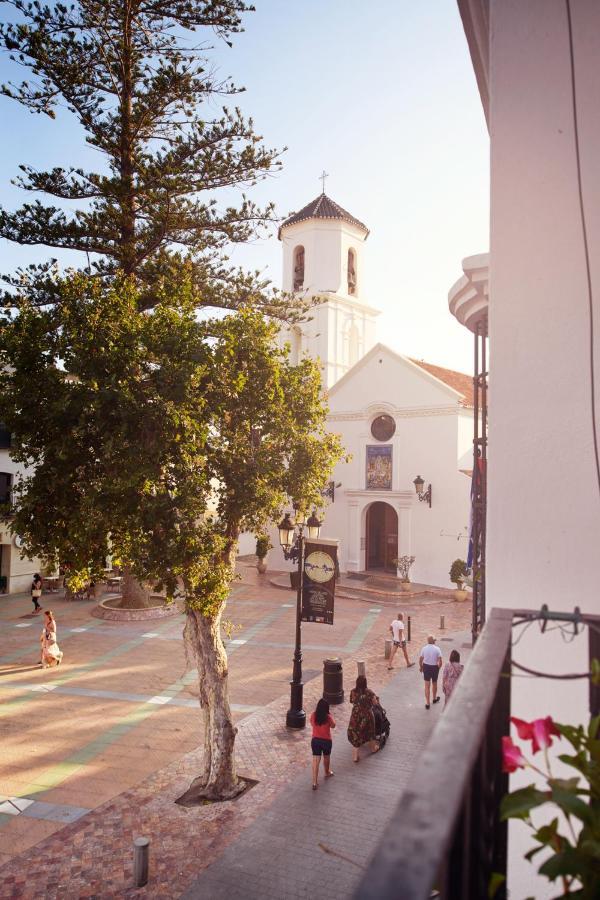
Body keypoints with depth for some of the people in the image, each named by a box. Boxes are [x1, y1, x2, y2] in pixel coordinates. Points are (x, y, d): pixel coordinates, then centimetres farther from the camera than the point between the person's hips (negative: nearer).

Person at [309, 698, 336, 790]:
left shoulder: (313, 715, -12)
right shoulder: (328, 717, -20)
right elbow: (333, 726, -2)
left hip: (315, 740, 1)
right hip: (326, 741, -1)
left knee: (316, 760, 4)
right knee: (326, 757, 25)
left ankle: (315, 782, 1)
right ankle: (327, 773, 48)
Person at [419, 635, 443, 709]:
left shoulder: (424, 648, -11)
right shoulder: (437, 649, -15)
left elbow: (420, 660, -4)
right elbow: (440, 661, -15)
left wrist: (421, 667, 13)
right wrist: (439, 667, 4)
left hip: (426, 667, 0)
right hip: (434, 667, 0)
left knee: (427, 685, 7)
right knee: (434, 683, 22)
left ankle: (427, 703, 6)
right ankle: (435, 699, 43)